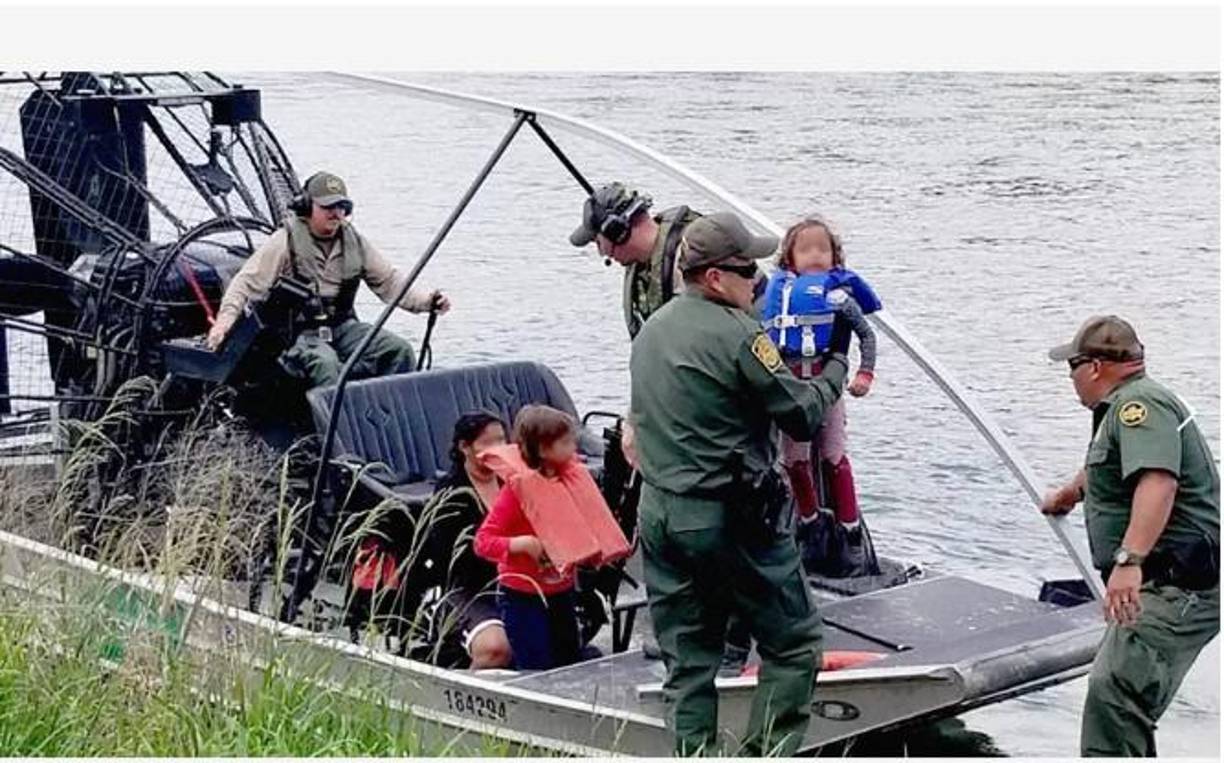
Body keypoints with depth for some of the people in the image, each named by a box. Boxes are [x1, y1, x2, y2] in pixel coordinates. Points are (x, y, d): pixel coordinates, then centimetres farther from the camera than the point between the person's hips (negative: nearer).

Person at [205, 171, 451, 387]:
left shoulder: (354, 243, 9)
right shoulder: (285, 242, -6)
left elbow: (389, 280, 11)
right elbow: (248, 281, -10)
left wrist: (426, 301, -5)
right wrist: (225, 319, -26)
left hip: (341, 327, 5)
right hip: (297, 333, -5)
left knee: (398, 350, -12)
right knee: (324, 361, -37)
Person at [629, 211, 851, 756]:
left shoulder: (651, 331, 11)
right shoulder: (736, 335, -14)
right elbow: (804, 416, -11)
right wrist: (835, 363, 8)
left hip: (658, 512, 8)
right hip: (730, 519, -7)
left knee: (686, 658, 11)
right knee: (794, 643, 5)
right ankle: (767, 754, 2)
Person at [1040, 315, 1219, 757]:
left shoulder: (1139, 404, -12)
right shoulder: (1125, 406, 23)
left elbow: (1158, 481, -29)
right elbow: (1104, 468, 46)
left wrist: (1129, 560, -40)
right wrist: (1067, 495, 64)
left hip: (1177, 589, -11)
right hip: (1159, 588, 11)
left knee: (1114, 692, -24)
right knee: (1114, 697, 11)